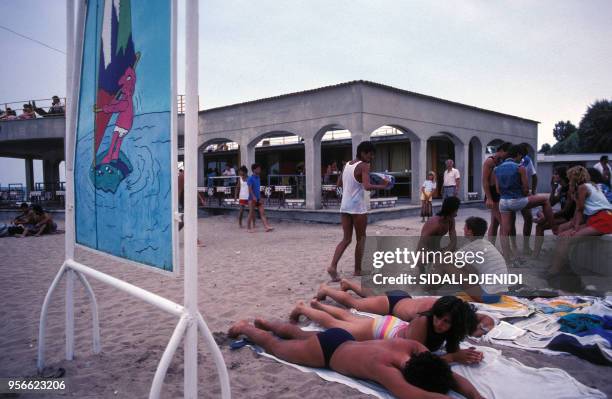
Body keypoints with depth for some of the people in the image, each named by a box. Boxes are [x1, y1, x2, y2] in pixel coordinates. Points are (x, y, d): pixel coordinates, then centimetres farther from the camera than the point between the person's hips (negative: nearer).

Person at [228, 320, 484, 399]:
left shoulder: (413, 347, -27)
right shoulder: (382, 366, -45)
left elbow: (449, 376, -21)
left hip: (343, 339, 7)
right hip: (324, 350, -6)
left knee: (299, 334, 36)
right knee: (273, 345, 21)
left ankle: (266, 323, 62)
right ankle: (244, 328, 48)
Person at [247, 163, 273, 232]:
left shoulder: (258, 178, 13)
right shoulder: (250, 178, -9)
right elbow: (250, 188, -16)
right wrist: (253, 197, -25)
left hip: (258, 199, 7)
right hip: (252, 199, -7)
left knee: (262, 213, -1)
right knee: (251, 214, 0)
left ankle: (267, 227, -6)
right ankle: (248, 228, 11)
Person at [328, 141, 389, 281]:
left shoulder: (347, 164, 13)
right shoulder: (364, 166, -10)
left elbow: (339, 184, 21)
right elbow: (367, 186, -23)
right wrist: (382, 186, -11)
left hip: (344, 206, 6)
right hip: (358, 207, -6)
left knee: (346, 239, 8)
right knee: (361, 238, 9)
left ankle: (333, 266, -8)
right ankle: (357, 269, 15)